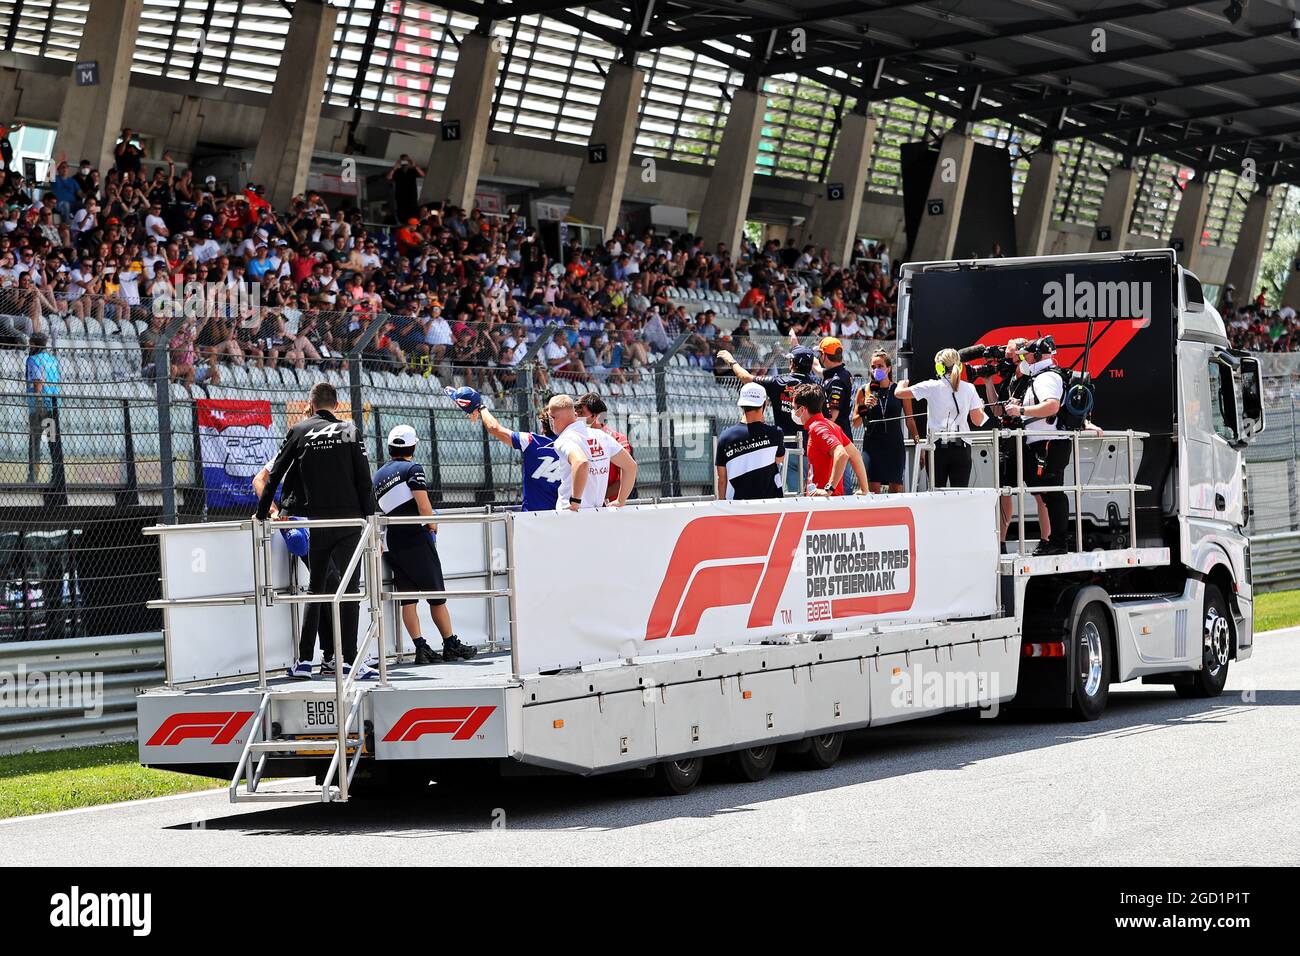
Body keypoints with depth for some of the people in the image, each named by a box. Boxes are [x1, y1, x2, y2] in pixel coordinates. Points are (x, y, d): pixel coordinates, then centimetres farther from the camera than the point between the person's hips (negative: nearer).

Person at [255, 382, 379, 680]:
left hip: (315, 522, 1)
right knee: (348, 590, -2)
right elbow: (364, 481, -1)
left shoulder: (299, 432, 6)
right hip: (349, 521, -1)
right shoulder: (350, 432, 4)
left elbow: (274, 475, 8)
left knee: (319, 588, 11)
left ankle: (329, 658, 10)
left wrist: (262, 513, 19)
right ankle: (350, 659, -10)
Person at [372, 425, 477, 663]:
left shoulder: (378, 476, 14)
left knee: (408, 599, 4)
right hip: (415, 539, -6)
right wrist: (432, 525, 3)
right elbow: (424, 506, -14)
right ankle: (451, 645, 6)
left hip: (391, 544, 6)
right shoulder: (412, 469, -6)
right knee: (436, 594, 2)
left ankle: (421, 648, -2)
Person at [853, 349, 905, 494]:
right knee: (873, 487, -7)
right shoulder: (864, 391, 6)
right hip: (872, 445, 0)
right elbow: (856, 422, 9)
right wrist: (864, 407, -9)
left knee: (896, 488, 0)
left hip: (895, 445, 0)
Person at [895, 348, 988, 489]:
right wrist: (981, 408, 28)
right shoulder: (969, 388, 5)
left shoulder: (932, 387, 0)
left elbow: (899, 393, 4)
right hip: (961, 449, 1)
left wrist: (902, 384, 28)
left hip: (938, 447, -1)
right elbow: (977, 421, 6)